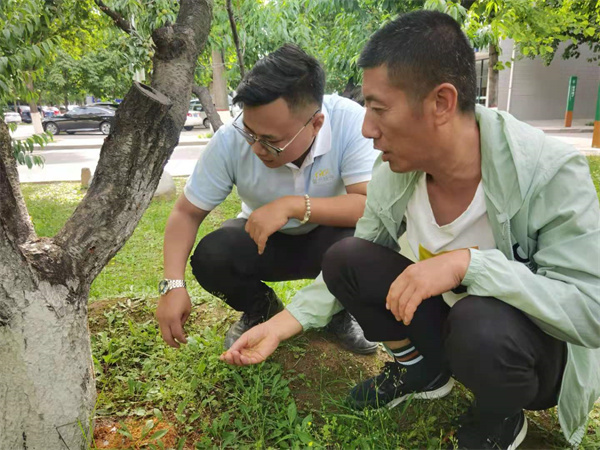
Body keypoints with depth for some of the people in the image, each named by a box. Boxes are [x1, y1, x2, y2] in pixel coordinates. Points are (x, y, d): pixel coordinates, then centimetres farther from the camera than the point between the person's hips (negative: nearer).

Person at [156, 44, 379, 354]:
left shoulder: (349, 122, -29)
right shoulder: (230, 140, -24)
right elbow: (187, 212, -15)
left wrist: (293, 205, -42)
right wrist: (173, 285, -28)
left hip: (328, 236, -1)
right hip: (265, 239, 2)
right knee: (209, 256, -27)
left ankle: (339, 312, 2)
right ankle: (261, 309, 8)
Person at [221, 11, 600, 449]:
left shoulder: (549, 173, -27)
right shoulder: (393, 173, -14)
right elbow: (352, 272, -4)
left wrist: (468, 262, -39)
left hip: (536, 352, -3)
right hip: (446, 323, 4)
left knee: (479, 322, -37)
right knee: (344, 257, -14)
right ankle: (421, 369, 10)